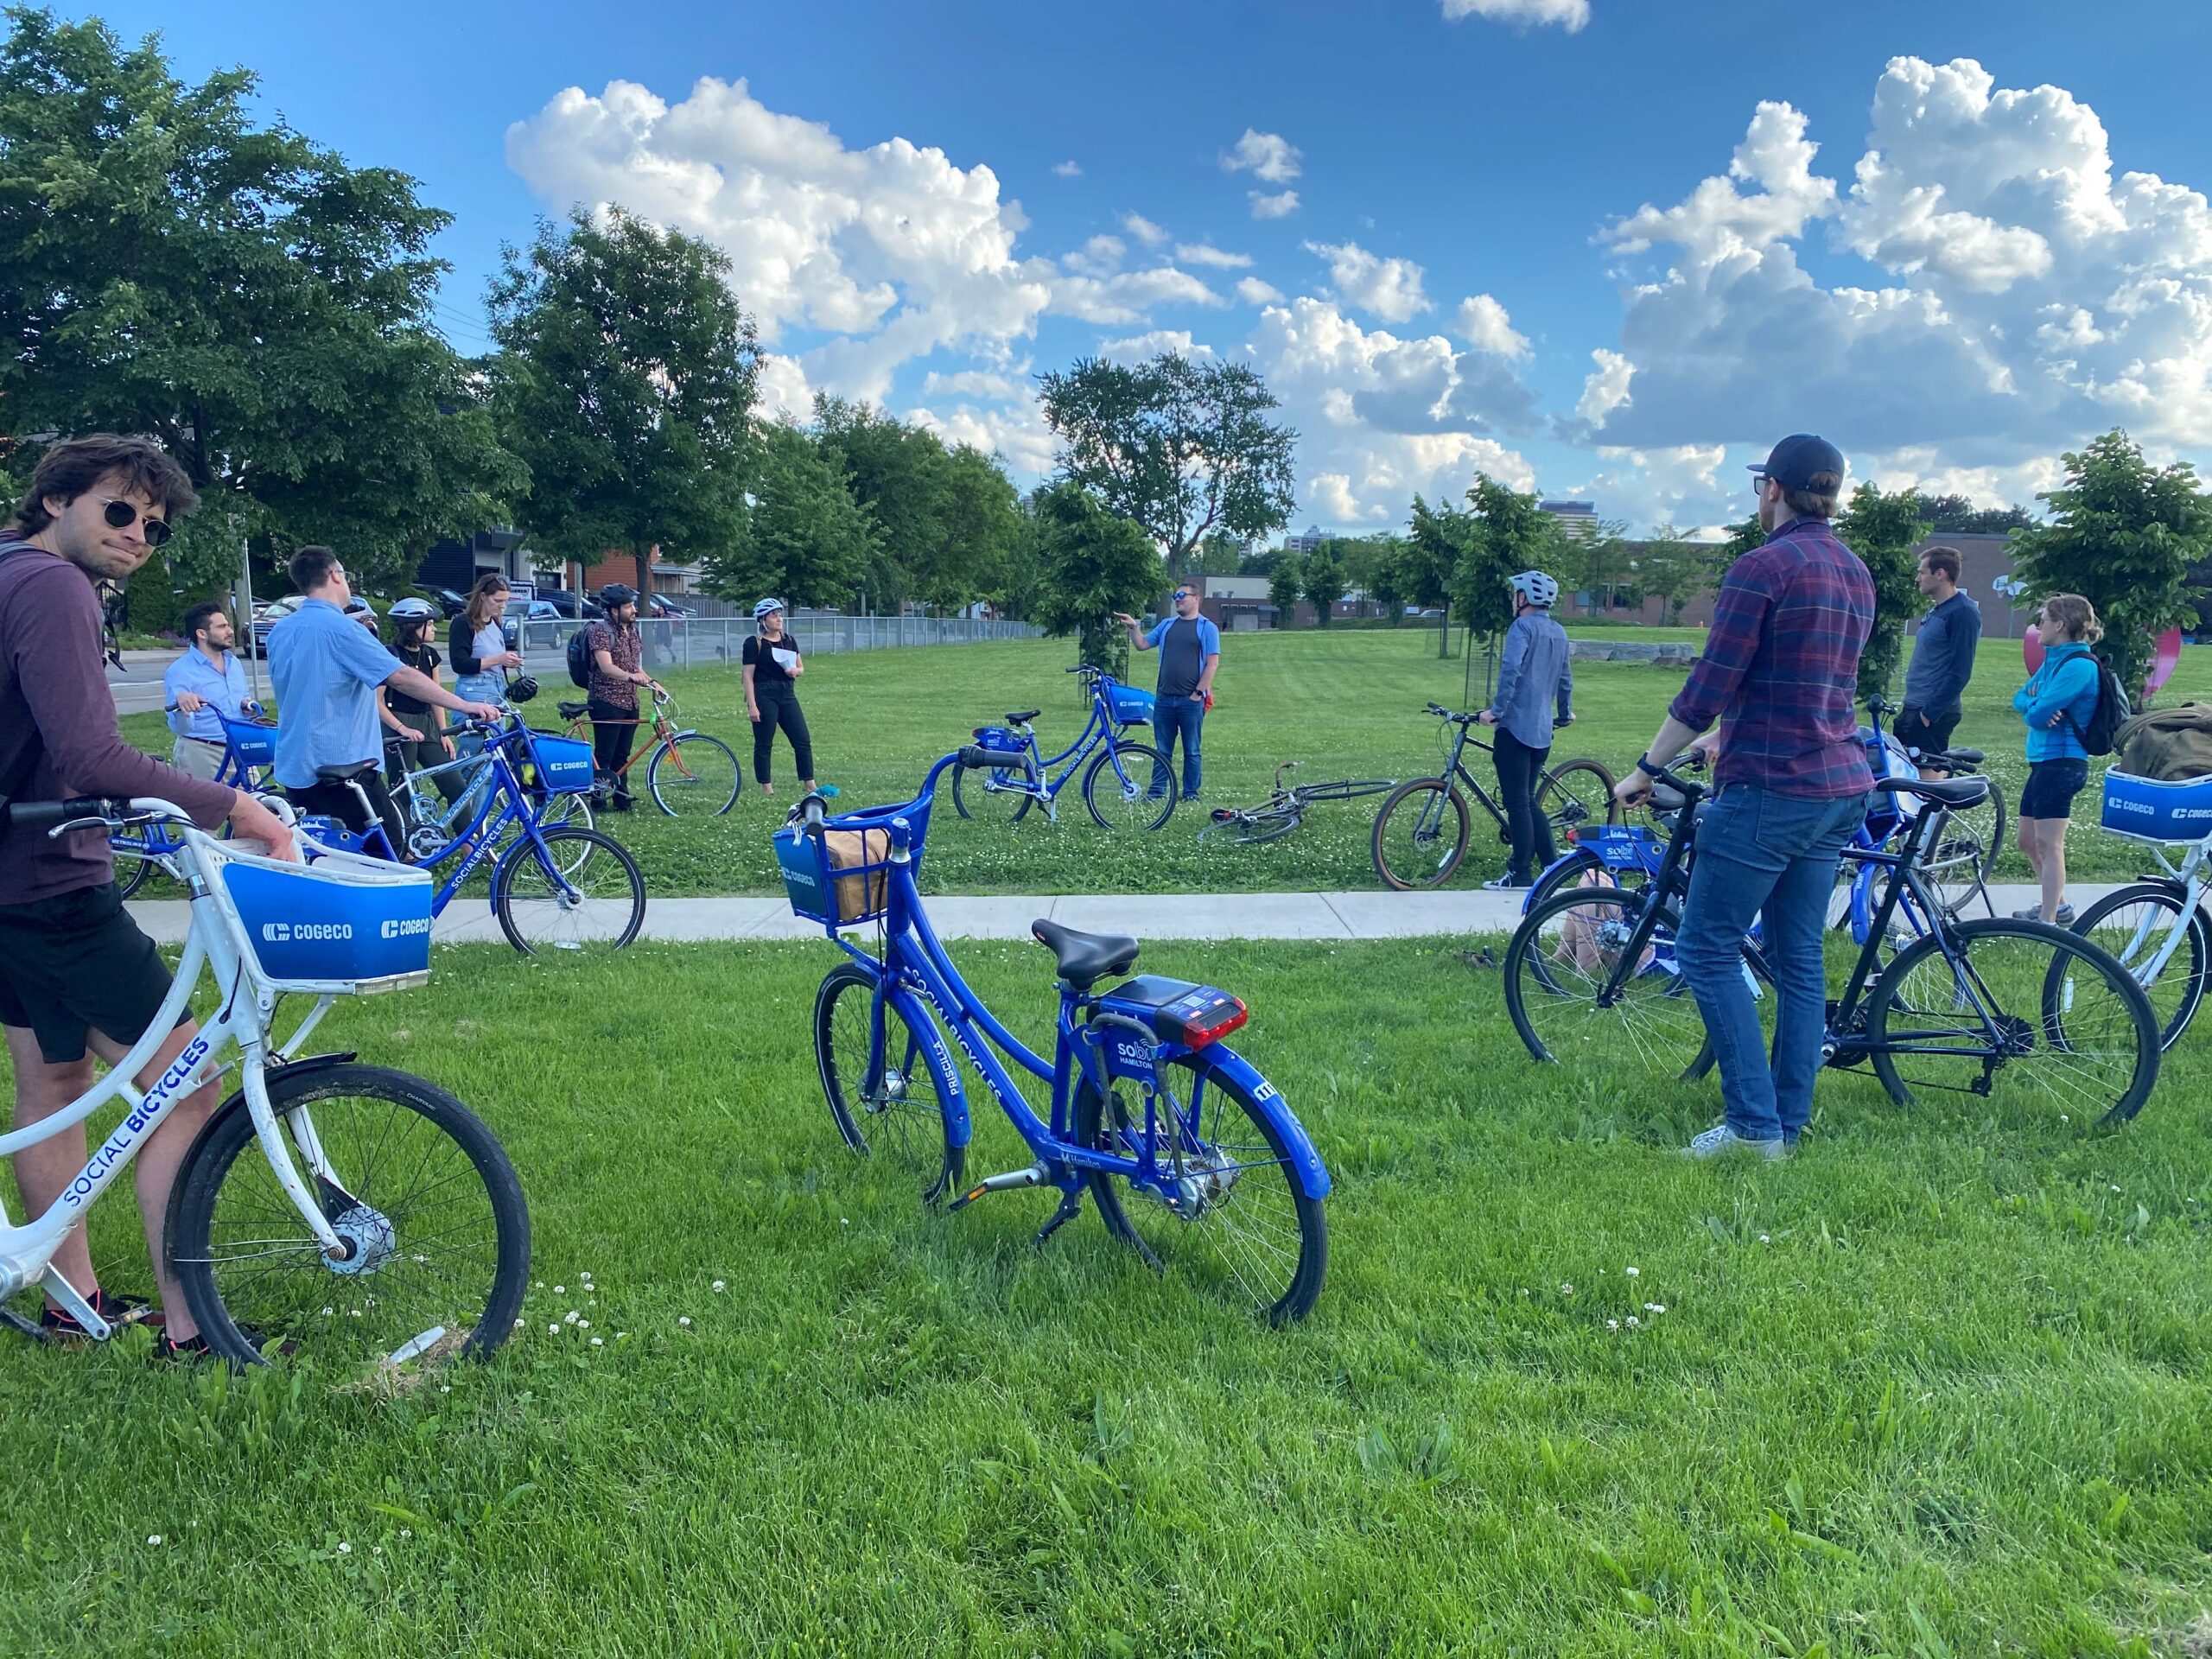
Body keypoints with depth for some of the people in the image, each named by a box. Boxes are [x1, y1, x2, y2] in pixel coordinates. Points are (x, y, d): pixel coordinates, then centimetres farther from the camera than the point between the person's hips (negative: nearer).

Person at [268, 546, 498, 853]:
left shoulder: (280, 631, 9)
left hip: (293, 766, 8)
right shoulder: (340, 628, -16)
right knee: (388, 846, 2)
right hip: (340, 765, -8)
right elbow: (402, 677, -23)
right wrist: (466, 705, -24)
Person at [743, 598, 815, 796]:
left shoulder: (788, 640, 11)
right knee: (763, 745, 2)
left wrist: (795, 671, -6)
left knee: (803, 741, 1)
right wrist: (752, 705, -15)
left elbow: (801, 667, 19)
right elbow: (748, 676, -9)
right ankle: (767, 789, 9)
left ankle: (809, 786, 6)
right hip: (764, 696, -6)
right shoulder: (754, 643, -6)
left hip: (787, 695, 6)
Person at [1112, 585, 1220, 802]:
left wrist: (1199, 692, -11)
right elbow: (1142, 644, 16)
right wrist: (1133, 627, -1)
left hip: (1191, 700, -4)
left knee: (1192, 751, 4)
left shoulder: (1207, 627, -1)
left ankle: (1191, 793, 11)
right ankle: (1157, 791, 12)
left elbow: (1213, 662, -7)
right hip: (1164, 698, 4)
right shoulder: (1166, 625, 14)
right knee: (1162, 750, 7)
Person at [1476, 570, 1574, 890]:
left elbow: (1511, 670, -23)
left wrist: (1496, 710, -20)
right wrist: (1565, 713, 38)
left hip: (1516, 727, -8)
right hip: (1542, 731, 8)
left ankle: (1520, 874, -1)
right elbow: (1565, 679, 24)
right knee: (1528, 800, 16)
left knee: (1517, 803, -3)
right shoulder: (1559, 633, 15)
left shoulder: (1522, 627, -8)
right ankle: (1550, 865, 15)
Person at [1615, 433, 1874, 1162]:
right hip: (1841, 788, 9)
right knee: (1799, 960, 12)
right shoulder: (1856, 572, 14)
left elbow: (1708, 690, -15)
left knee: (1708, 950, -1)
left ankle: (1754, 1123, -1)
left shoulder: (1763, 567, -13)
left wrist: (1645, 769, -4)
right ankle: (1790, 1123, 19)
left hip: (1770, 789, -9)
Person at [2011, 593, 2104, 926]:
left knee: (2048, 843, -9)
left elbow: (2038, 714, -21)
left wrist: (2034, 709, 1)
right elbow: (2020, 698, 10)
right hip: (2043, 761, 10)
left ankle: (2047, 922, -6)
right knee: (2028, 841, 17)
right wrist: (2037, 707, -11)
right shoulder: (2054, 659, 14)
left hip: (2062, 763, -10)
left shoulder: (2079, 665, -16)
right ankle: (2057, 906, 31)